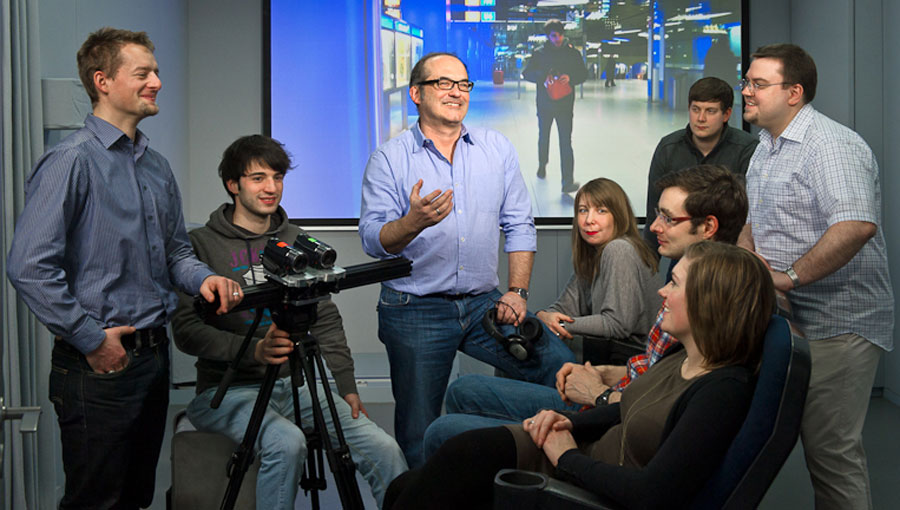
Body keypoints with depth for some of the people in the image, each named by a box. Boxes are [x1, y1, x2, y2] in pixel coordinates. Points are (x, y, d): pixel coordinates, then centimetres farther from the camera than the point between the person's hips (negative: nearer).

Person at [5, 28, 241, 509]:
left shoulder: (157, 166, 13)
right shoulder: (72, 161, -13)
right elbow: (30, 267, -19)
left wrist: (203, 278, -2)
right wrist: (91, 339, -17)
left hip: (153, 356, 8)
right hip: (99, 364, -8)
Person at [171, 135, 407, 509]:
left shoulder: (296, 242, 15)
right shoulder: (201, 245, -1)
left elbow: (326, 319, 14)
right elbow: (186, 330, -9)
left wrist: (346, 384, 2)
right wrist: (254, 349, -24)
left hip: (294, 384, 4)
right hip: (228, 390, -4)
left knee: (384, 450, -16)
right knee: (287, 443, -35)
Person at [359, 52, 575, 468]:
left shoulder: (497, 149, 10)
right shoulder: (388, 159, -1)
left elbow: (519, 225, 11)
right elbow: (373, 239, -11)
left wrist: (517, 291, 0)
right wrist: (413, 222, -31)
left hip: (485, 304, 3)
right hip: (414, 311, -3)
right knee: (418, 433, 2)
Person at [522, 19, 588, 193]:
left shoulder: (573, 53, 2)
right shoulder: (539, 53, 1)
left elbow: (583, 74, 4)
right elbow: (527, 73, -3)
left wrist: (570, 78, -17)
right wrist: (543, 76, -22)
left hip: (565, 105, -2)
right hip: (544, 104, 2)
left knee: (566, 142, -11)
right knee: (543, 137, 20)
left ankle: (567, 182, -17)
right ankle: (542, 166, 46)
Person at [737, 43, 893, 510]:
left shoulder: (831, 146, -17)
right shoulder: (766, 148, 15)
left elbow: (857, 225, -31)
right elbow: (755, 220, 25)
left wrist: (789, 277, -28)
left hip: (835, 326, -9)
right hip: (787, 317, 9)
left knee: (830, 450, -5)